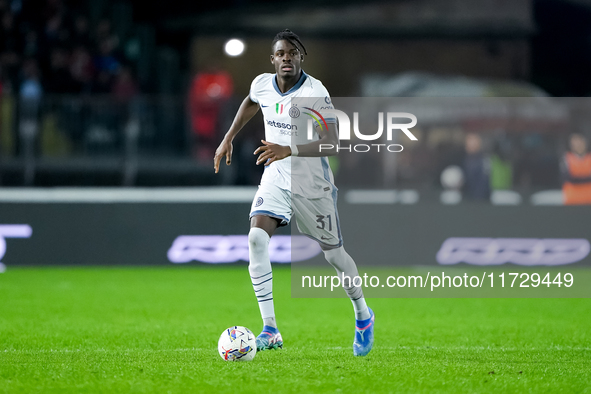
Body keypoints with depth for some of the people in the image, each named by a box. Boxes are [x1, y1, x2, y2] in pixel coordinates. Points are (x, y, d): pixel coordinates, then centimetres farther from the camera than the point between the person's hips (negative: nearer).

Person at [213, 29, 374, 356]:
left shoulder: (315, 92, -21)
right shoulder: (262, 84, -4)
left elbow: (332, 145, -28)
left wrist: (289, 150, -39)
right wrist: (228, 138, 18)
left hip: (313, 185, -4)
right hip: (275, 179, 4)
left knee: (333, 254, 7)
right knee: (256, 238, -19)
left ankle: (363, 317, 36)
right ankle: (270, 330, -17)